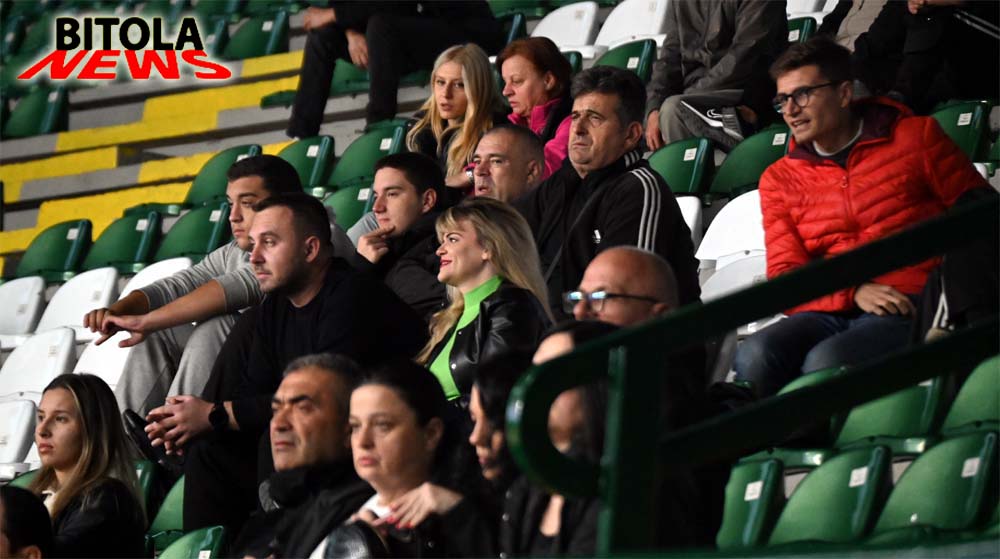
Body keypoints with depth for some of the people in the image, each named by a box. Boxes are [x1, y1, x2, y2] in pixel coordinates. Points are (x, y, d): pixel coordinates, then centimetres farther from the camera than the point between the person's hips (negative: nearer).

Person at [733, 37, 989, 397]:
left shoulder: (916, 138, 10)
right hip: (830, 310, 3)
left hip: (906, 310, -3)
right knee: (754, 357, -30)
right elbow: (784, 279, 8)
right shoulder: (779, 180, 17)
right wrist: (854, 292, -11)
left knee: (826, 362, -35)